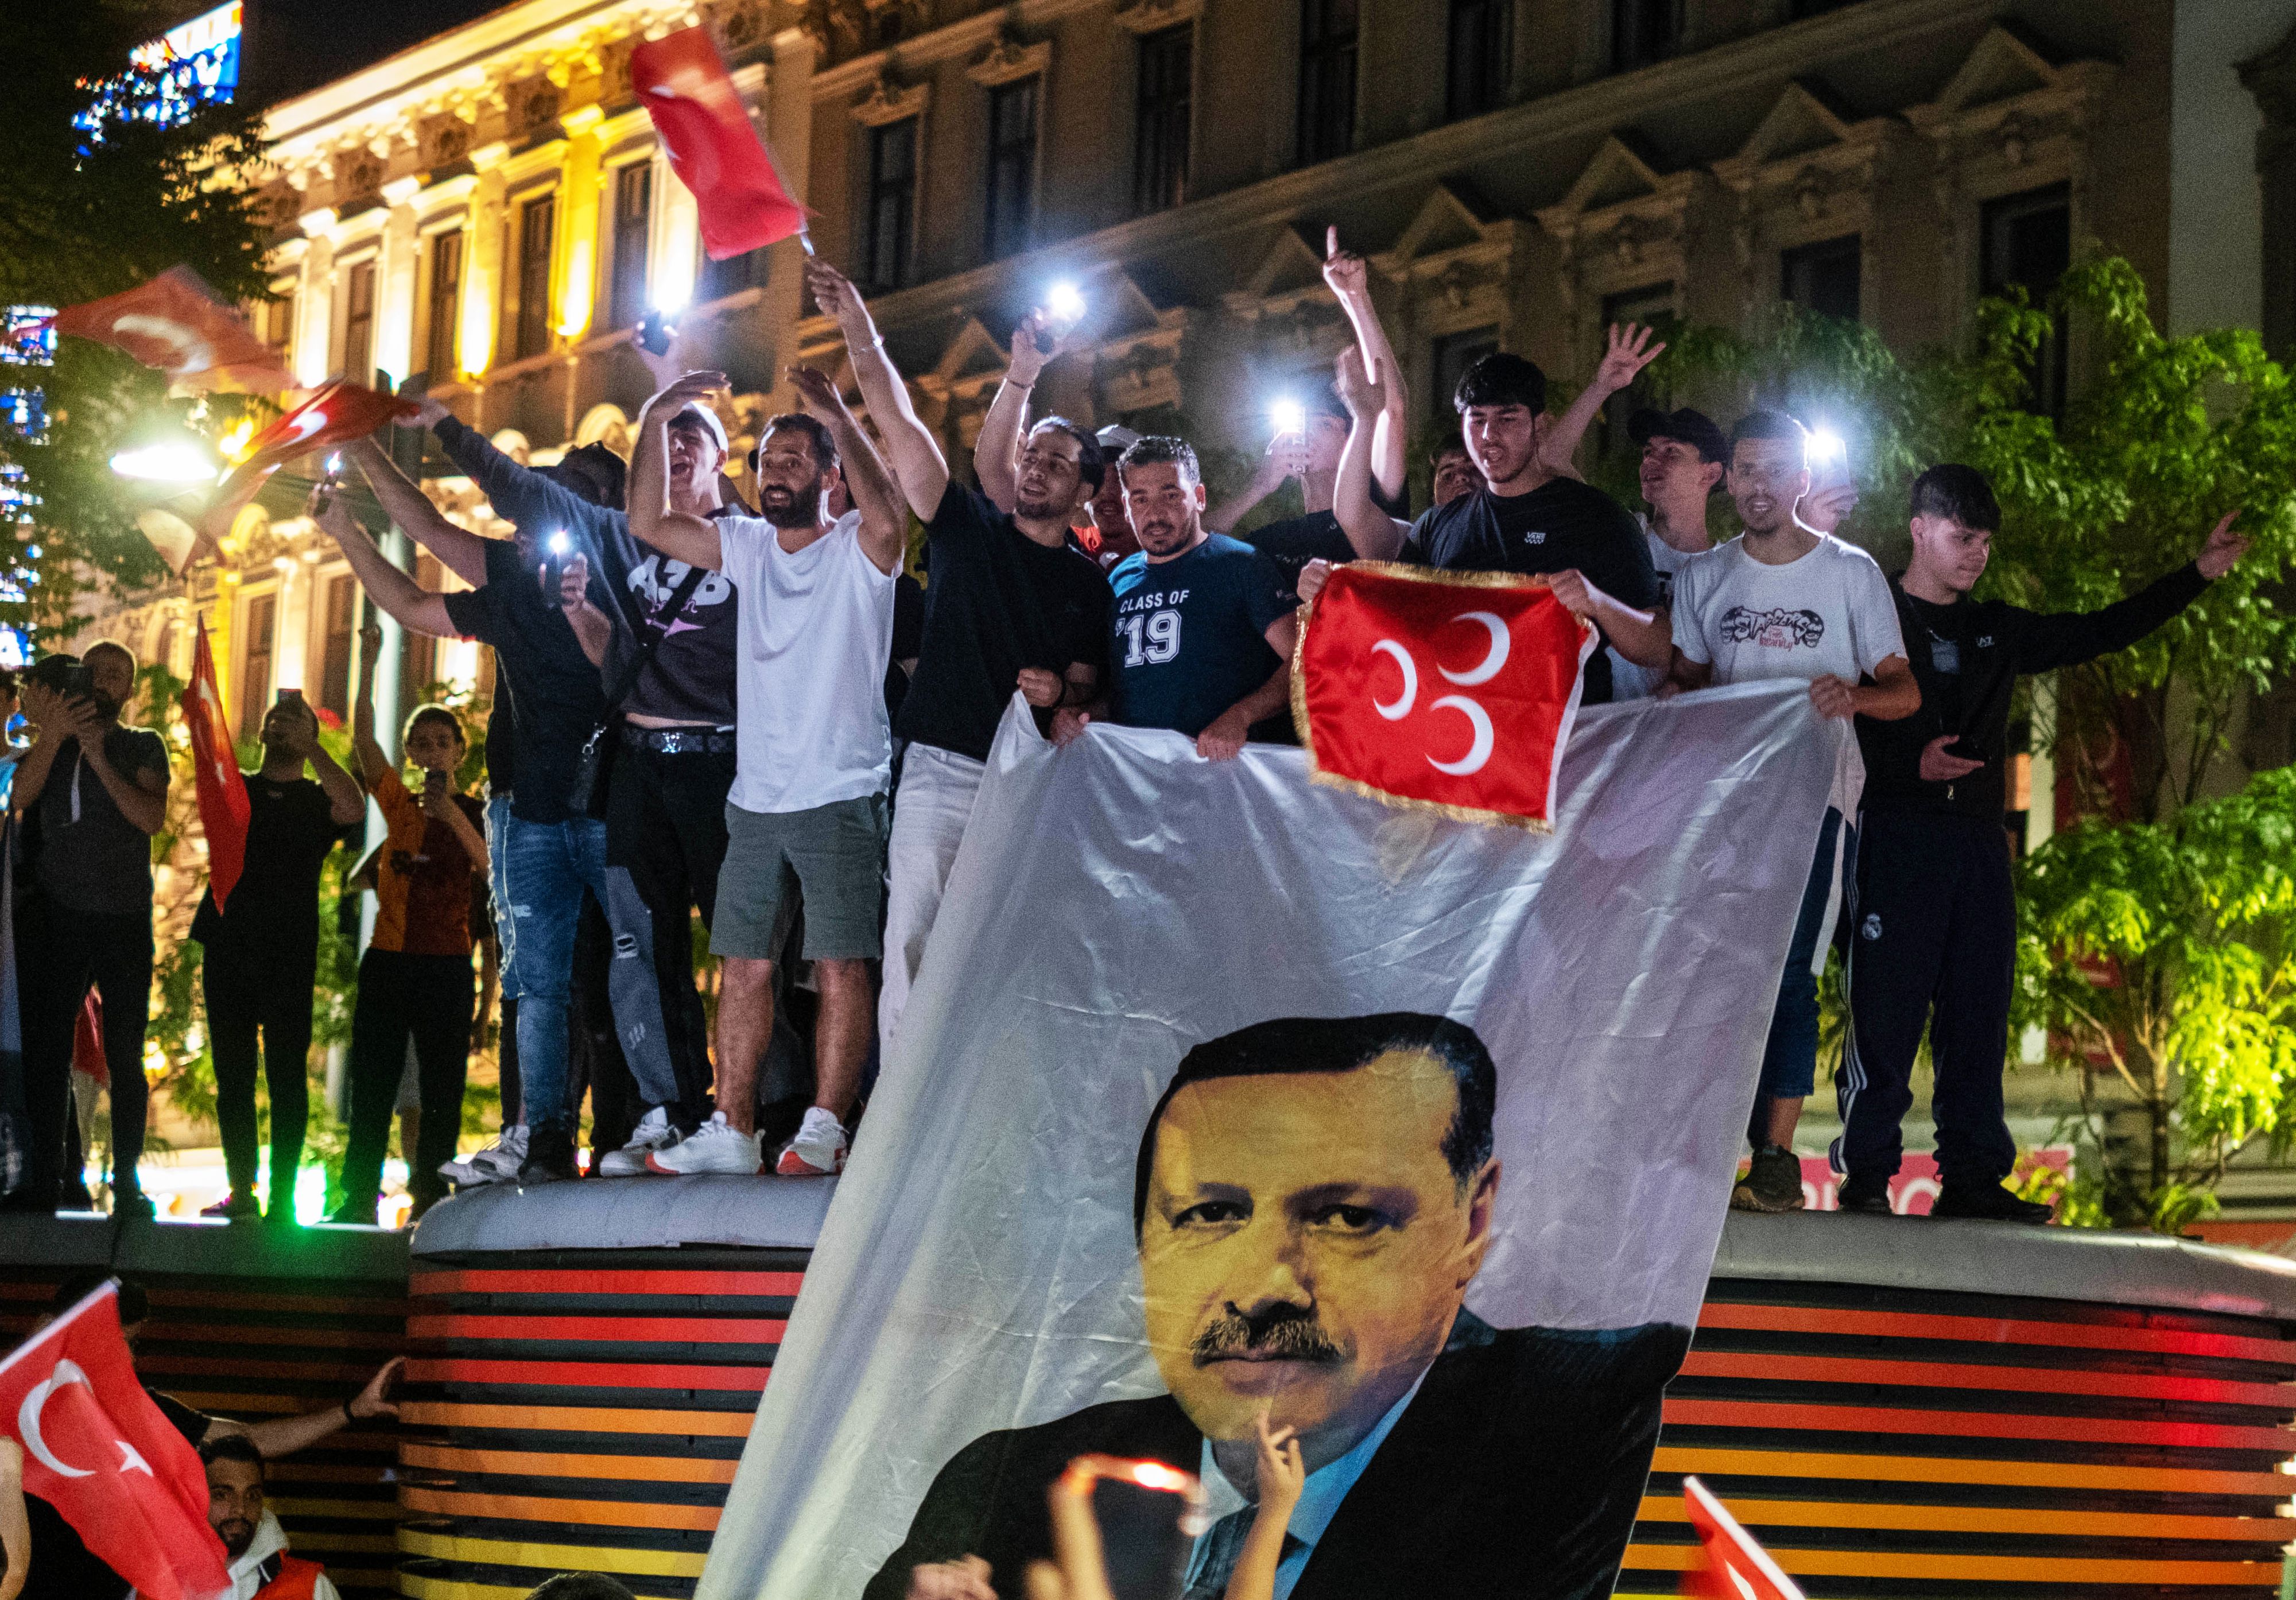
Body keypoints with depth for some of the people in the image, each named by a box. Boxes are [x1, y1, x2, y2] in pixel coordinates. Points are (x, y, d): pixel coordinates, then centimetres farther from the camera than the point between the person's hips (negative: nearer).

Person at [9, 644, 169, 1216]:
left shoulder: (142, 747, 8)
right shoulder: (50, 746, 14)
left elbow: (152, 817, -8)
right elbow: (20, 795, -5)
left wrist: (98, 758, -11)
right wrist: (54, 734, -14)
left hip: (124, 922, -2)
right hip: (59, 919, 2)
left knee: (124, 1058, -1)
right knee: (46, 1051, -3)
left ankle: (127, 1184, 2)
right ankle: (42, 1181, -1)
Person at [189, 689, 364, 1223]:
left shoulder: (317, 799, 9)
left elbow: (353, 809, -10)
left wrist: (310, 748, -10)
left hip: (289, 951, -3)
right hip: (228, 942, 3)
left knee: (286, 1074, -5)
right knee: (233, 1074, 3)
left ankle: (283, 1194, -4)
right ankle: (240, 1190, 8)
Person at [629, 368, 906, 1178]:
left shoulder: (858, 550, -2)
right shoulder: (744, 544, 13)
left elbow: (887, 517, -25)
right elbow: (648, 523, 5)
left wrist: (839, 418, -30)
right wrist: (655, 422, -5)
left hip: (841, 797, -6)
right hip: (755, 798, 6)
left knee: (841, 967, -7)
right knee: (744, 965, 5)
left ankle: (824, 1130, -7)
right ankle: (732, 1131, 8)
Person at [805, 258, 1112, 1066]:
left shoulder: (1089, 583, 12)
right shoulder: (968, 530, 7)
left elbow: (1089, 683, 16)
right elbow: (895, 418, 1)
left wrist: (1062, 692, -8)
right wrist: (858, 331, -6)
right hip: (942, 773, -1)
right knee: (913, 945, -9)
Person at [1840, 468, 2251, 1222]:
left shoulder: (1995, 631, 20)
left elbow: (2099, 633, 20)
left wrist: (2198, 575, 14)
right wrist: (1911, 764, -17)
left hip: (1977, 841, 6)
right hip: (1895, 835, -6)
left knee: (1978, 1011, 2)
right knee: (1886, 1007, -8)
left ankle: (1973, 1176, 4)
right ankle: (1866, 1174, -3)